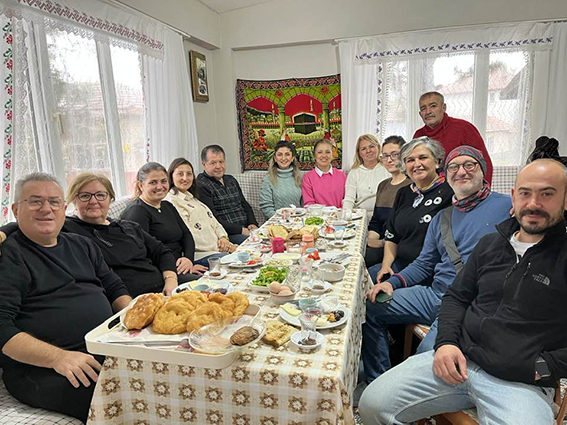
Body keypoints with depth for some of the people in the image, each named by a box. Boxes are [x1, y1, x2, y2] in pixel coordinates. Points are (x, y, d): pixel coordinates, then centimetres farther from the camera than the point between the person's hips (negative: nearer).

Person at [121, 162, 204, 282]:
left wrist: (188, 258, -5)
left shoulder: (168, 206, 21)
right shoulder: (136, 211, -6)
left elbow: (186, 235, 15)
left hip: (178, 267, 8)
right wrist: (173, 268, -18)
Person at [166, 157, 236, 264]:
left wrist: (223, 238, 1)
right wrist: (217, 246, -14)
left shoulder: (193, 198, 25)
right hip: (200, 254, -9)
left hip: (219, 247, 9)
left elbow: (214, 222, 21)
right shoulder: (171, 201, -4)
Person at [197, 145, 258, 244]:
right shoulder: (201, 186, -7)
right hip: (227, 234, -8)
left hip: (246, 229, 8)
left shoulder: (231, 180, 21)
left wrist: (253, 223, 4)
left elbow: (245, 205, 24)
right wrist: (240, 230, -17)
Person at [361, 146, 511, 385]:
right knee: (371, 307, 0)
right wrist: (392, 282, 3)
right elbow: (424, 265, 17)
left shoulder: (507, 206, 1)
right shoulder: (441, 218, 18)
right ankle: (377, 382, 11)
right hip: (435, 294, 7)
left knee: (428, 354, -30)